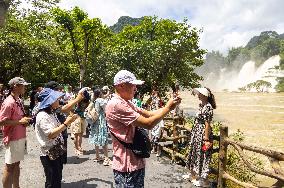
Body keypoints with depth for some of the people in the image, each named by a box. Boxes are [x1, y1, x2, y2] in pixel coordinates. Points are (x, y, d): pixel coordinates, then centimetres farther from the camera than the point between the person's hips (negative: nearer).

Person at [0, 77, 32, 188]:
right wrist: (20, 121, -22)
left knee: (17, 163, 19)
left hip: (21, 137, 9)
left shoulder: (19, 101, 7)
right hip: (13, 139, -9)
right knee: (9, 166, 4)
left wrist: (25, 120, 6)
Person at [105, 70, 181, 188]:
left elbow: (148, 114, 10)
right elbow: (148, 124, -24)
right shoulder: (116, 105, -23)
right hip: (127, 165, -10)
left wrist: (168, 106, -1)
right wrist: (167, 108, -13)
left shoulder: (127, 103, 10)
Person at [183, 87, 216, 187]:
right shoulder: (201, 105, 9)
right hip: (196, 133, 10)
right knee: (194, 154, 20)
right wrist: (193, 133, 20)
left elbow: (207, 124, -22)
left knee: (202, 156, 2)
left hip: (203, 134, -10)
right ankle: (193, 174, 39)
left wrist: (206, 139, -21)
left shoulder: (208, 107, -20)